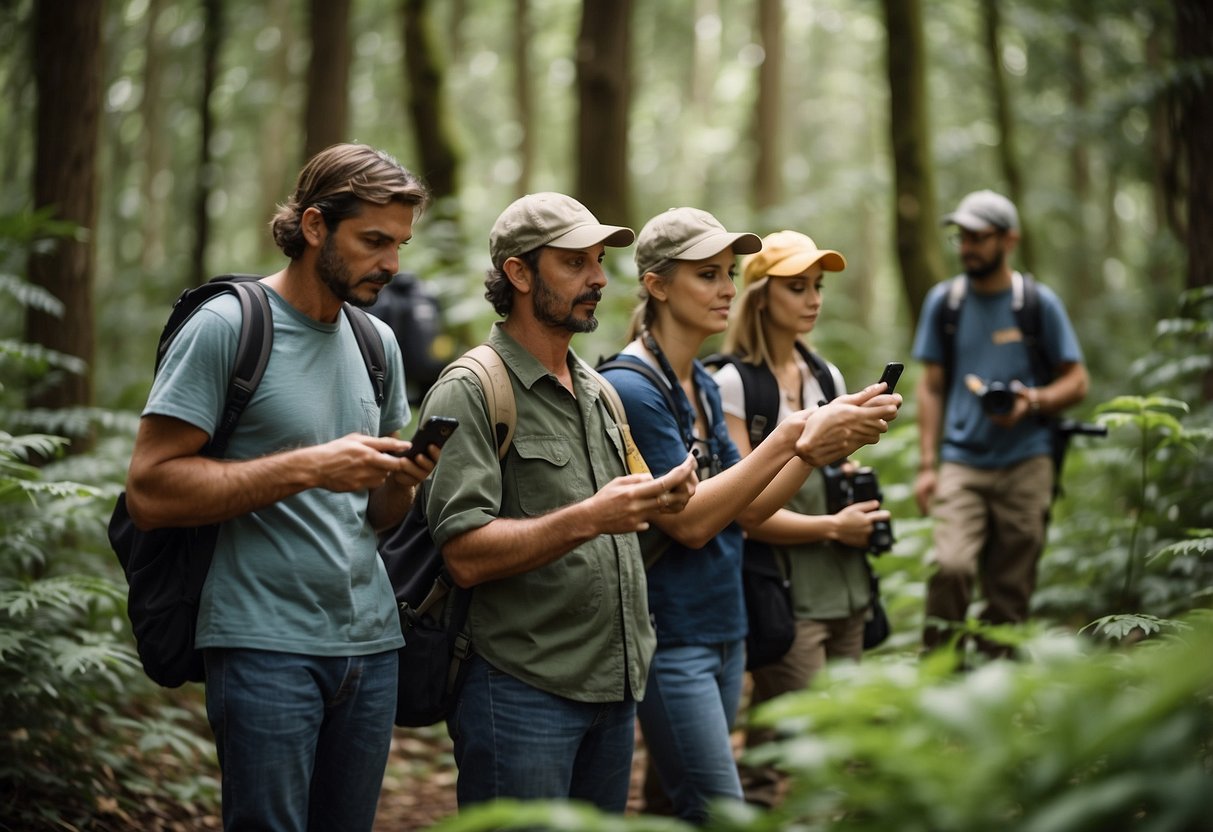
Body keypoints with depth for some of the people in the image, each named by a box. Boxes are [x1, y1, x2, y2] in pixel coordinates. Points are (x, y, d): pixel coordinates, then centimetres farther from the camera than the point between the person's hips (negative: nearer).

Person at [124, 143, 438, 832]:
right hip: (266, 645, -6)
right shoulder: (227, 326, -7)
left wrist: (404, 477, -5)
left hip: (372, 642, 6)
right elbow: (151, 491, -14)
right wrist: (309, 468, -18)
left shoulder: (379, 342, 13)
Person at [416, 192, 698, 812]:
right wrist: (588, 519, -26)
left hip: (613, 686, 8)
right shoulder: (468, 393, -9)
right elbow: (466, 555, -19)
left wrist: (658, 500, 5)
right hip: (522, 690, -8)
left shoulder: (598, 391, 16)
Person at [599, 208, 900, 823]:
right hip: (670, 636, -8)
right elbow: (690, 520, -20)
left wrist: (824, 441, -4)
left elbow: (746, 511, 9)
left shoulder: (703, 385, 11)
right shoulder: (630, 387, -15)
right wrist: (795, 436, -22)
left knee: (685, 806, 12)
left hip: (723, 628, 8)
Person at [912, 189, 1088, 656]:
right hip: (961, 462, 0)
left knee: (1010, 589, 2)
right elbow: (931, 386, 11)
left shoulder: (1039, 303, 3)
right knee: (950, 566, -21)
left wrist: (1033, 401, -15)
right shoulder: (943, 301, 8)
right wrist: (927, 464, 3)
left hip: (1025, 464, 0)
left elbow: (1077, 381, 7)